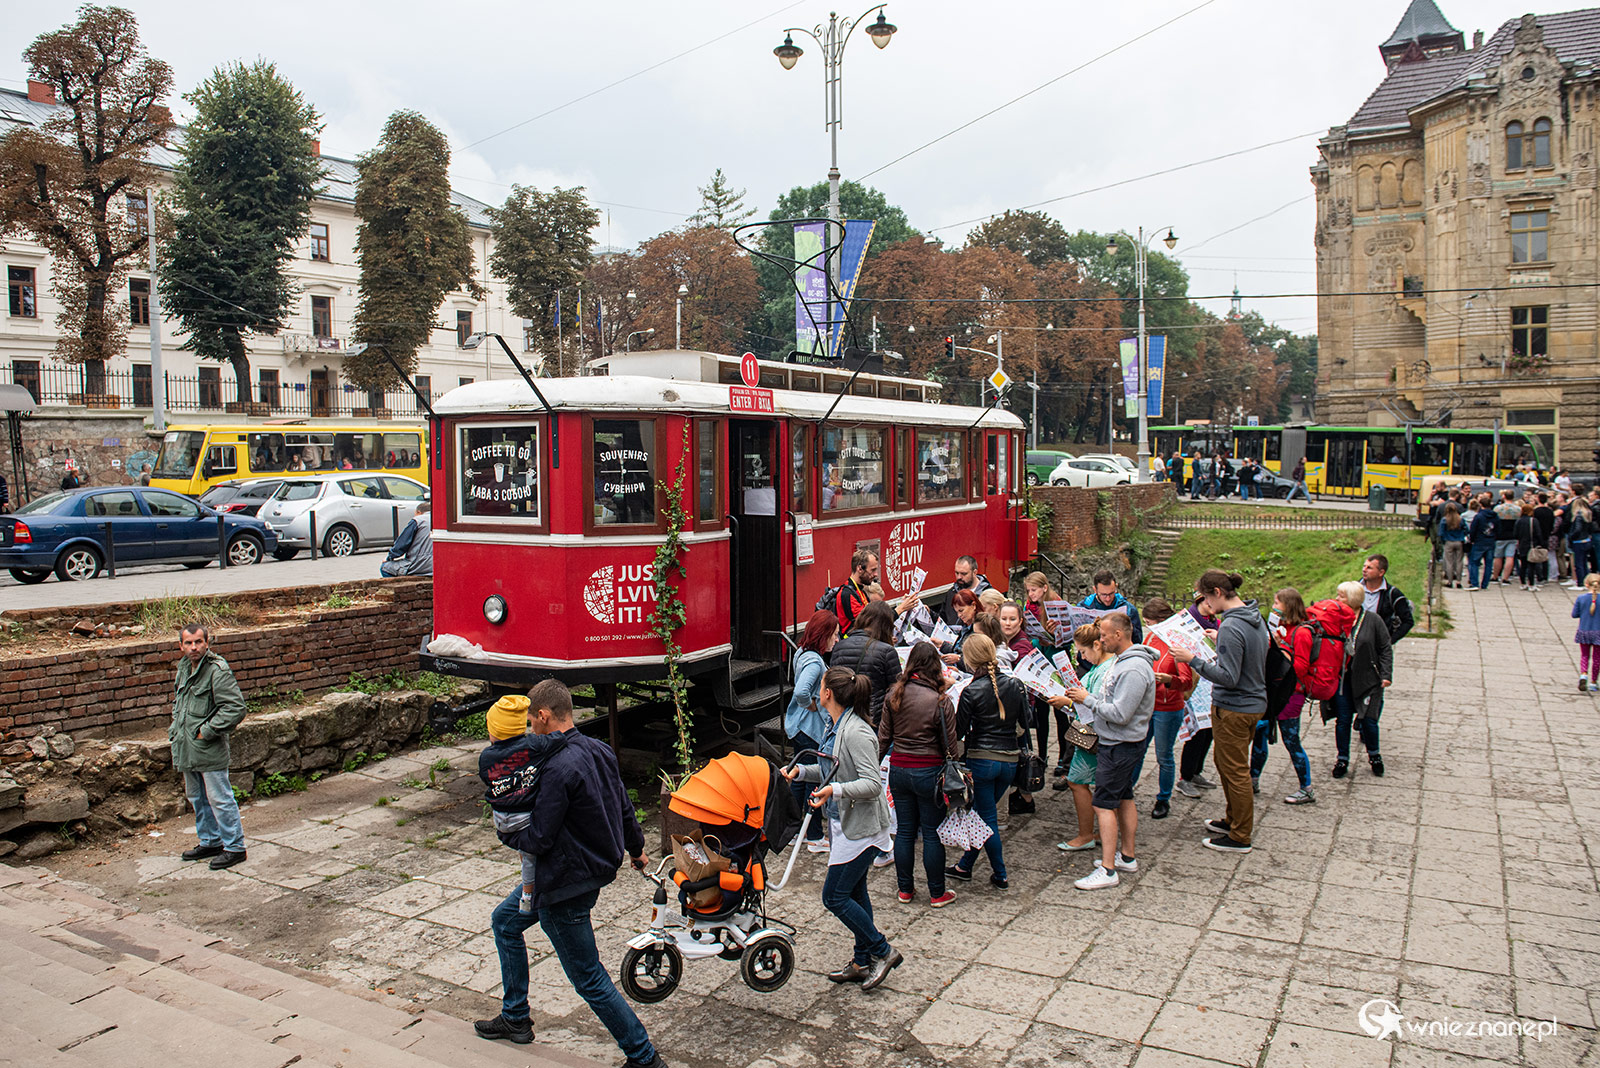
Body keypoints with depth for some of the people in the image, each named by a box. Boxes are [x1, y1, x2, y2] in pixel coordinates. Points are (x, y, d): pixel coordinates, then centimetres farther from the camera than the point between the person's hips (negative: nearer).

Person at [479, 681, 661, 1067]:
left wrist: (509, 834, -2)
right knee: (505, 920, 25)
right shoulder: (600, 750, -2)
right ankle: (515, 1018, 38)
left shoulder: (559, 769, -28)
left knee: (588, 978, 2)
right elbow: (624, 807, 10)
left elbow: (538, 839, -25)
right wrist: (636, 848, 27)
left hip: (566, 884, -10)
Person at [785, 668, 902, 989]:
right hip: (843, 822, 10)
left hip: (860, 827, -10)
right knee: (854, 893, 17)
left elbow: (873, 783, -26)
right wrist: (800, 771, 4)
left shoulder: (856, 733, -23)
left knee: (834, 896, -3)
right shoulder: (835, 725, 7)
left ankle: (883, 952, 10)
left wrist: (835, 790, -37)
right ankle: (862, 963, 29)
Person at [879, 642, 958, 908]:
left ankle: (905, 889, 25)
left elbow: (884, 736, 3)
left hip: (898, 769, 4)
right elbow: (950, 745, -9)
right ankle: (937, 894, 19)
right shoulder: (941, 701, -14)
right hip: (929, 771, -4)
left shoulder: (894, 696, -3)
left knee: (904, 830, 14)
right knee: (932, 834, 7)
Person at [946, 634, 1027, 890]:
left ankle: (1000, 876, 13)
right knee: (983, 812, 18)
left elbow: (959, 732, -10)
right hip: (1010, 759, 5)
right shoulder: (1014, 685, -1)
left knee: (987, 818, 7)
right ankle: (965, 866, 29)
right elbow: (1025, 724, 8)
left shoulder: (971, 691, -14)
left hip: (982, 760, -5)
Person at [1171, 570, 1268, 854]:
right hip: (1254, 703, 10)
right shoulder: (1255, 618, 5)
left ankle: (1240, 837, 14)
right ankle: (1234, 820, 36)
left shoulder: (1231, 628, -25)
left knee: (1235, 772, 3)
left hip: (1233, 709, -10)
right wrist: (1220, 640, 19)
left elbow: (1228, 677, -26)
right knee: (1224, 764, 23)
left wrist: (1193, 660, -23)